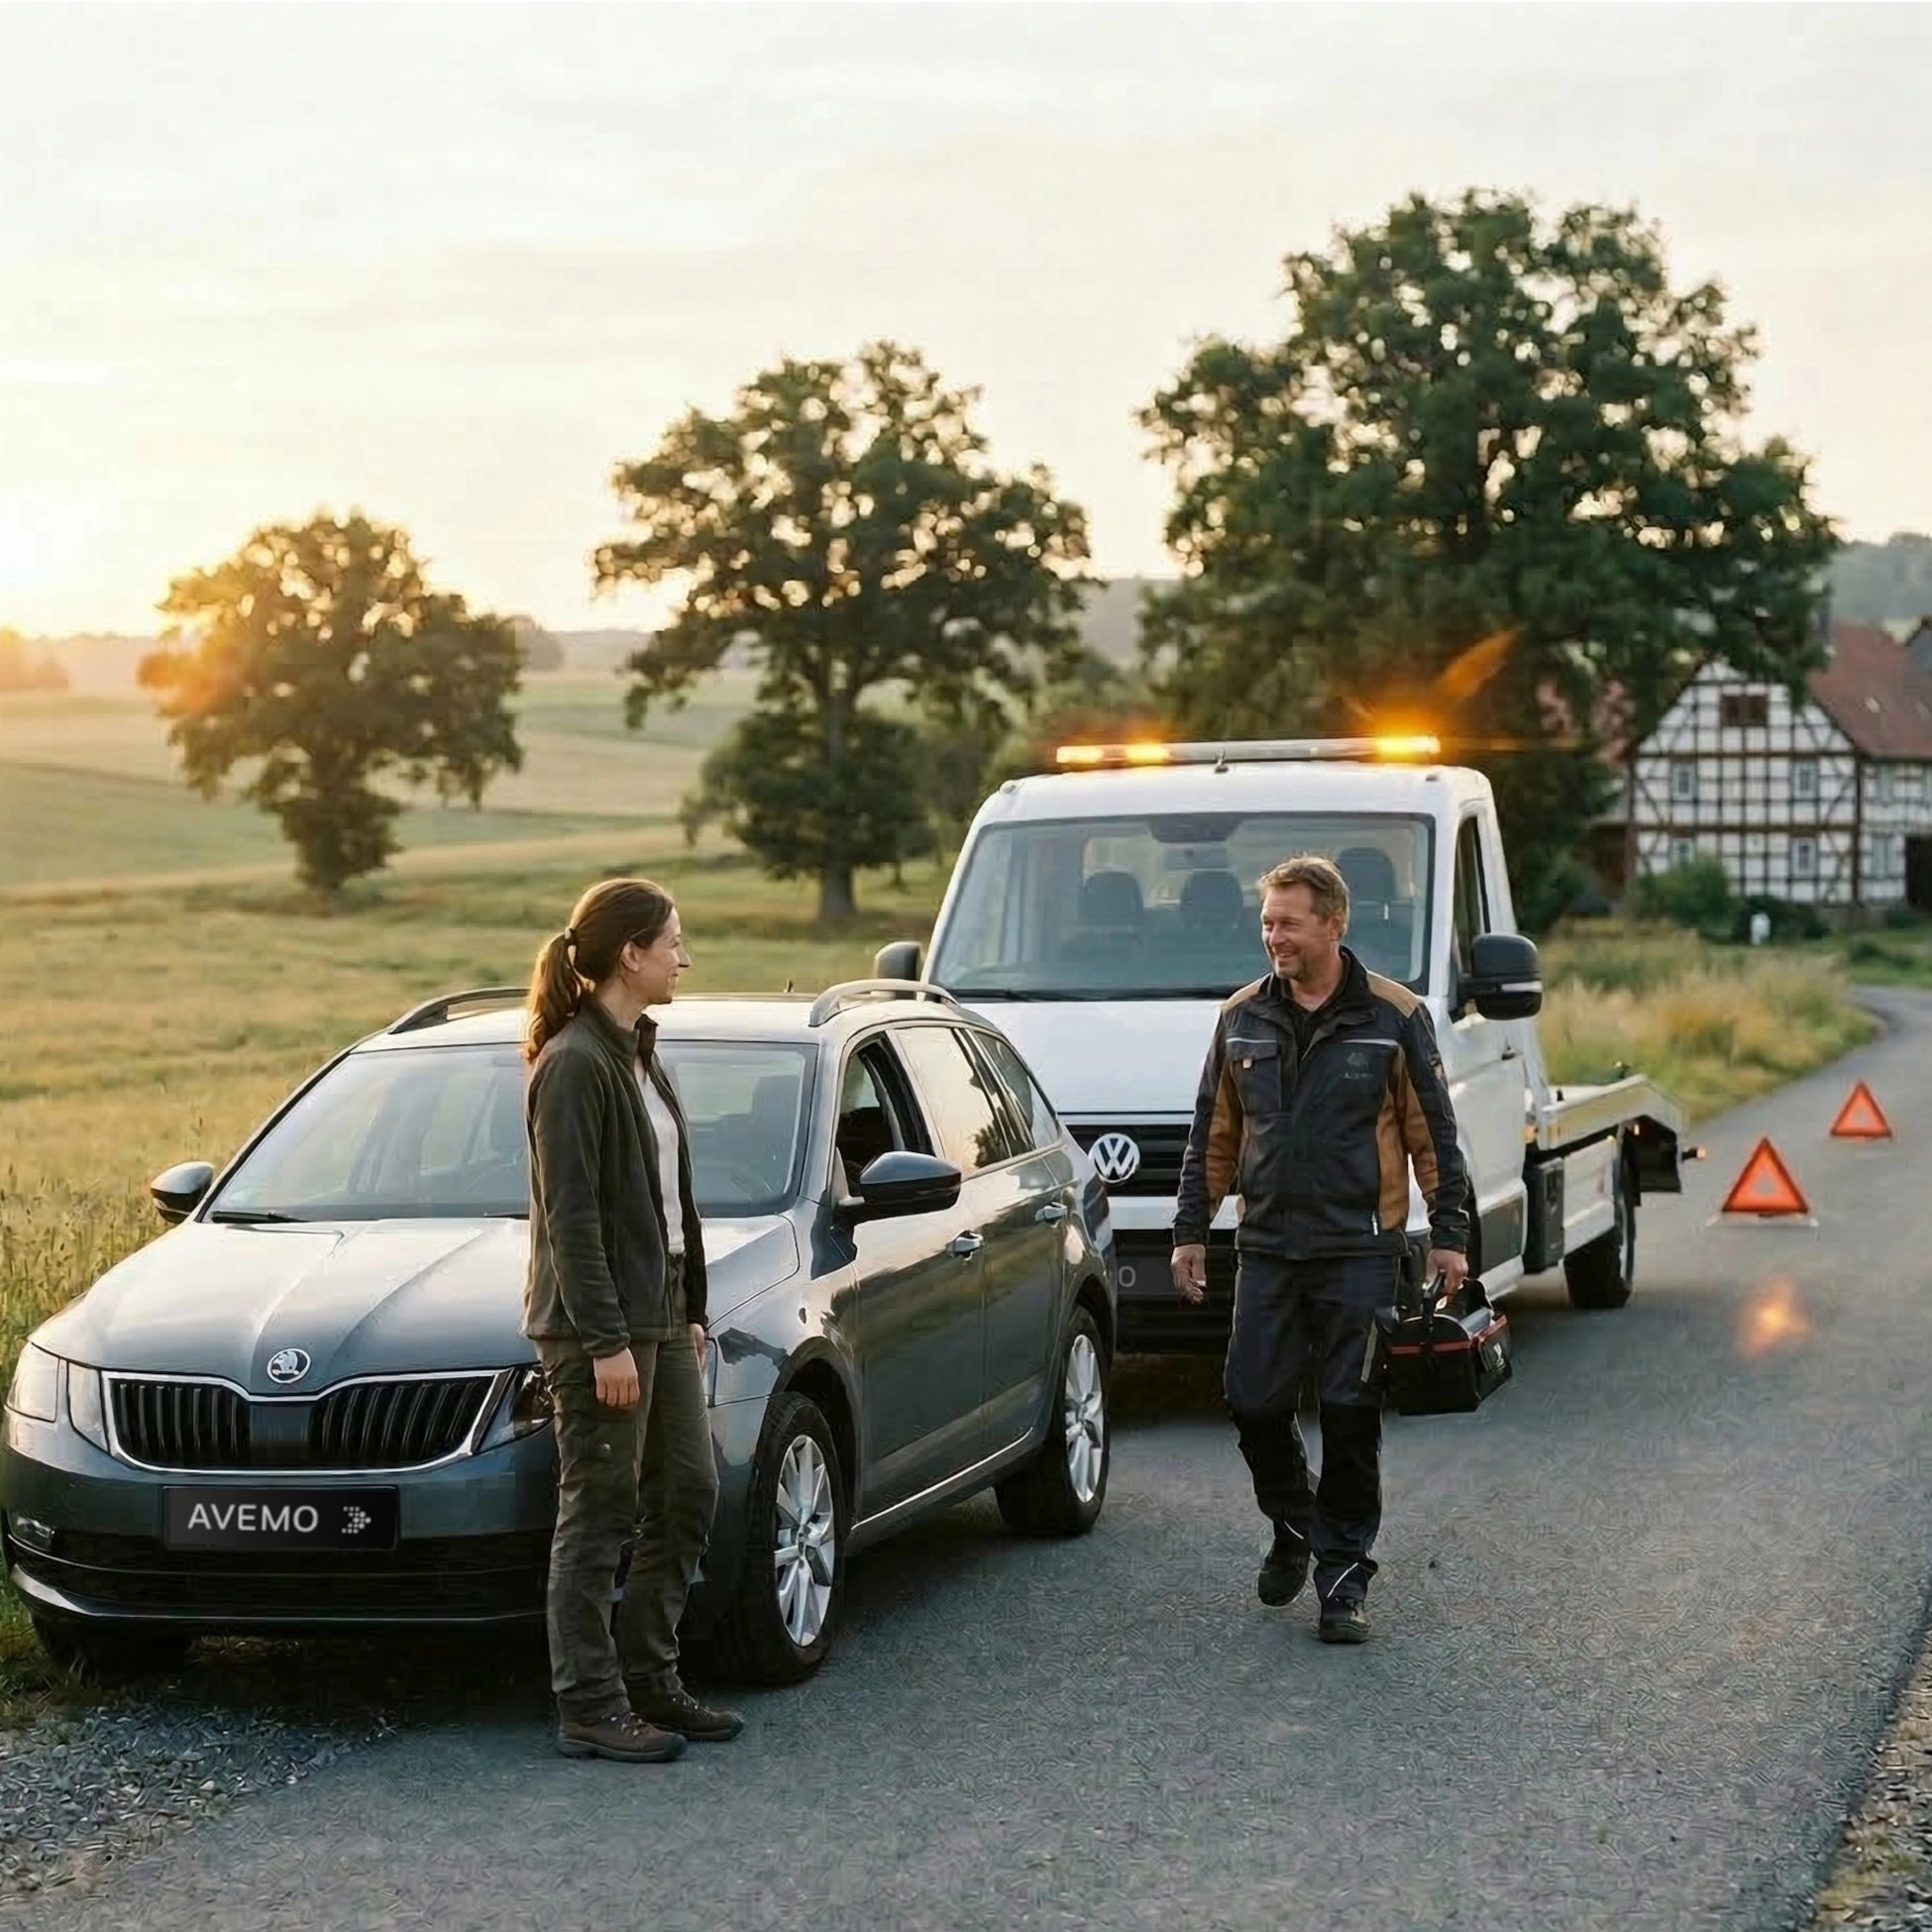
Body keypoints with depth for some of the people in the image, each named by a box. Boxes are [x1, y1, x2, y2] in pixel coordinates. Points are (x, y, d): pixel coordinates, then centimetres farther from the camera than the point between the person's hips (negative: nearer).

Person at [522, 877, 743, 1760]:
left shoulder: (636, 1055, 14)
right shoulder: (573, 1065, -15)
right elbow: (571, 1216, -19)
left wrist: (689, 1310, 17)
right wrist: (605, 1341, -21)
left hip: (657, 1315, 10)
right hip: (595, 1324, -10)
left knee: (687, 1495, 12)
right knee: (598, 1516, -3)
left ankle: (649, 1681, 23)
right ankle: (590, 1711, 4)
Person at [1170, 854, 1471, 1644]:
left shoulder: (1394, 1017, -2)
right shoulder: (1242, 1017, 7)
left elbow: (1434, 1135, 1)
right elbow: (1211, 1136, 13)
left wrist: (1449, 1236, -3)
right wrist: (1190, 1230, 10)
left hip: (1359, 1251, -3)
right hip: (1267, 1250, 3)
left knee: (1350, 1415, -3)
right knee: (1254, 1403, 2)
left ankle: (1343, 1573, 8)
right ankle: (1292, 1528, 29)